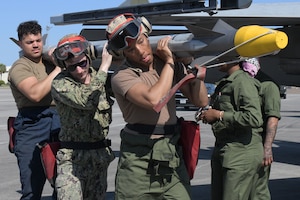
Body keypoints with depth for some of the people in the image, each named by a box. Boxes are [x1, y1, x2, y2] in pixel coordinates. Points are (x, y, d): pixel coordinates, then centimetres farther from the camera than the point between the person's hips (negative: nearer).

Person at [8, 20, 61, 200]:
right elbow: (35, 94, -20)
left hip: (59, 123, 6)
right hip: (32, 126, -6)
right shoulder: (20, 67, -3)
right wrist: (58, 69, -13)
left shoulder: (50, 62, 18)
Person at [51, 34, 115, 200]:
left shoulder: (99, 77, 4)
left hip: (101, 154, 5)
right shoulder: (60, 84, -13)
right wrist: (104, 66, -22)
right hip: (73, 158, -5)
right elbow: (87, 100, -27)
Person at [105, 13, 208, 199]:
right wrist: (169, 62, -14)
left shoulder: (169, 63, 8)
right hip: (139, 158, -4)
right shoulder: (121, 76, -9)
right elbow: (154, 100, -26)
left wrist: (196, 75, -6)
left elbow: (201, 101, 11)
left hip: (172, 156, 4)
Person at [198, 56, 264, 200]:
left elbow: (254, 119, -24)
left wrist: (219, 115, -15)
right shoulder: (225, 83, 17)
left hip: (241, 154, -10)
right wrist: (209, 116, 9)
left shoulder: (243, 82, -13)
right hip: (222, 150, 10)